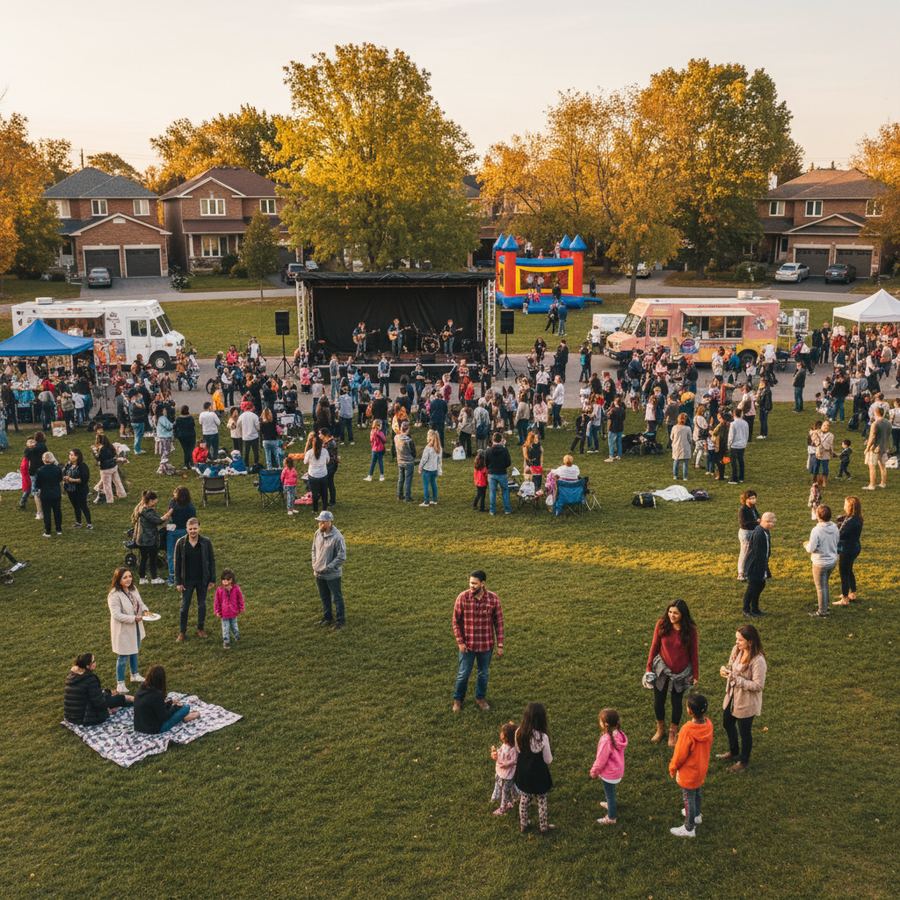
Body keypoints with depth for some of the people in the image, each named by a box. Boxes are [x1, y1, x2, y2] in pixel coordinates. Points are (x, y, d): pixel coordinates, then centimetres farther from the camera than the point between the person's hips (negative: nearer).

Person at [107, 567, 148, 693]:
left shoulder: (133, 589, -2)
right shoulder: (114, 595, -26)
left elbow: (140, 603, 10)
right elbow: (116, 615, -28)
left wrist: (145, 610, -12)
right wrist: (134, 618, -31)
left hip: (135, 627, 8)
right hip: (123, 630, -8)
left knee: (134, 651, 25)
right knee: (123, 657, 3)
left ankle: (135, 675, 45)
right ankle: (120, 683, 19)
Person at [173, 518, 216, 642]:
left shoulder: (206, 542, -10)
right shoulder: (180, 543, -10)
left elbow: (212, 561, -2)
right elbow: (177, 563, -4)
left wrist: (212, 580, -4)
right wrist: (178, 582, -6)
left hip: (202, 580, 1)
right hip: (187, 581, 0)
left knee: (202, 605, 13)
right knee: (184, 606, 7)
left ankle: (200, 629, 30)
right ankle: (182, 632, 20)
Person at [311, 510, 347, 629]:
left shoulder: (337, 537, -23)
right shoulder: (318, 533, -2)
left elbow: (341, 557, -19)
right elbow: (314, 549, 12)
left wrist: (328, 568, -18)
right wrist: (314, 565, 3)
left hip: (333, 575, -7)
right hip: (319, 573, 7)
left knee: (336, 598, 7)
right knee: (324, 597, 21)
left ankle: (340, 620, 20)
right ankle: (327, 617, 38)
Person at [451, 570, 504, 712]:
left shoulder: (493, 599, -13)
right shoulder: (462, 598, -15)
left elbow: (499, 622, -4)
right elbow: (456, 621, -6)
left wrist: (500, 645, -4)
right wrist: (459, 642, -9)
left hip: (486, 645, 1)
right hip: (467, 644, -1)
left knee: (483, 673, 17)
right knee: (463, 674, 11)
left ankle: (480, 698, 39)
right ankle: (457, 700, 32)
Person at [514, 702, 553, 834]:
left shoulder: (519, 732, -17)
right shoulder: (542, 737, -30)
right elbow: (548, 760, -17)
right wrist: (550, 754, 3)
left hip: (523, 773, 4)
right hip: (538, 774, -4)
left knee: (523, 800, 24)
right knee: (541, 801, 20)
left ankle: (523, 825, 41)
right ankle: (543, 827, 37)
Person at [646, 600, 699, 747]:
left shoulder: (690, 629, -17)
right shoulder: (661, 624, -16)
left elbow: (693, 652, -7)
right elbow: (654, 646, -6)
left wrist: (696, 674, -2)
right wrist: (649, 667, -3)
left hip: (681, 672, -1)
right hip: (662, 668, 1)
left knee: (677, 702, 14)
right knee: (658, 701, 13)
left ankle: (673, 733, 35)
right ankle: (660, 729, 39)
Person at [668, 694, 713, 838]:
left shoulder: (688, 730, -36)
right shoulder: (708, 724, -15)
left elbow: (680, 754, -24)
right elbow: (709, 745, 3)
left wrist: (672, 768, -6)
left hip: (689, 772, -7)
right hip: (701, 768, 7)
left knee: (689, 798, 11)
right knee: (698, 792, 29)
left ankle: (689, 828, 27)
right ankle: (696, 815, 51)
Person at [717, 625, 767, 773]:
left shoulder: (758, 660, -30)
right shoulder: (736, 650, -8)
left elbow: (758, 685, -26)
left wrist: (736, 679, -30)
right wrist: (724, 669, -15)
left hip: (747, 702, -8)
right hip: (732, 696, 8)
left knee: (744, 732, 14)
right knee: (727, 724, 26)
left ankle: (743, 761, 37)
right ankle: (733, 751, 52)